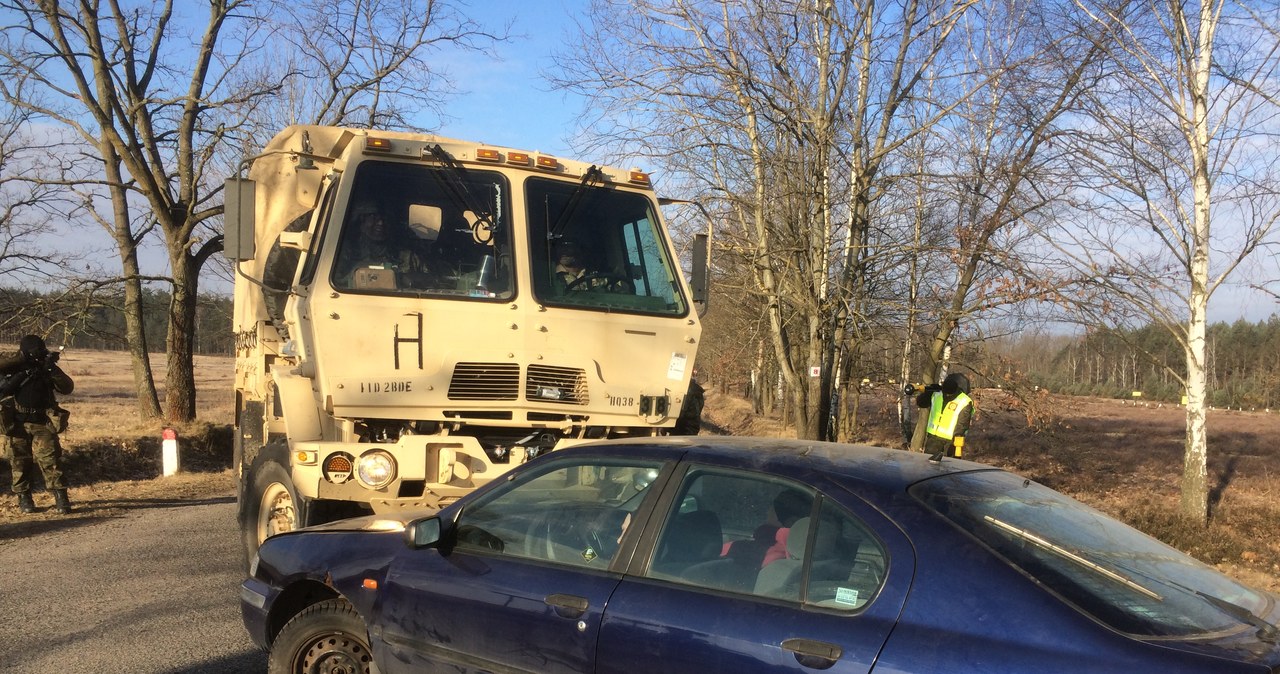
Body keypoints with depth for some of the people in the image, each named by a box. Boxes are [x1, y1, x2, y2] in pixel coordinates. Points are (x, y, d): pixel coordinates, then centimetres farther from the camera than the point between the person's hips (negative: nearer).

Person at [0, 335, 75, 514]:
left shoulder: (48, 368, 4)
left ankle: (61, 499, -10)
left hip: (43, 424, -1)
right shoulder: (16, 366, 3)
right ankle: (24, 499, 19)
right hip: (18, 424, 1)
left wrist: (53, 369, -19)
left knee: (50, 461, -9)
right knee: (20, 463, 7)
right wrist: (21, 358, -22)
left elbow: (67, 388, -8)